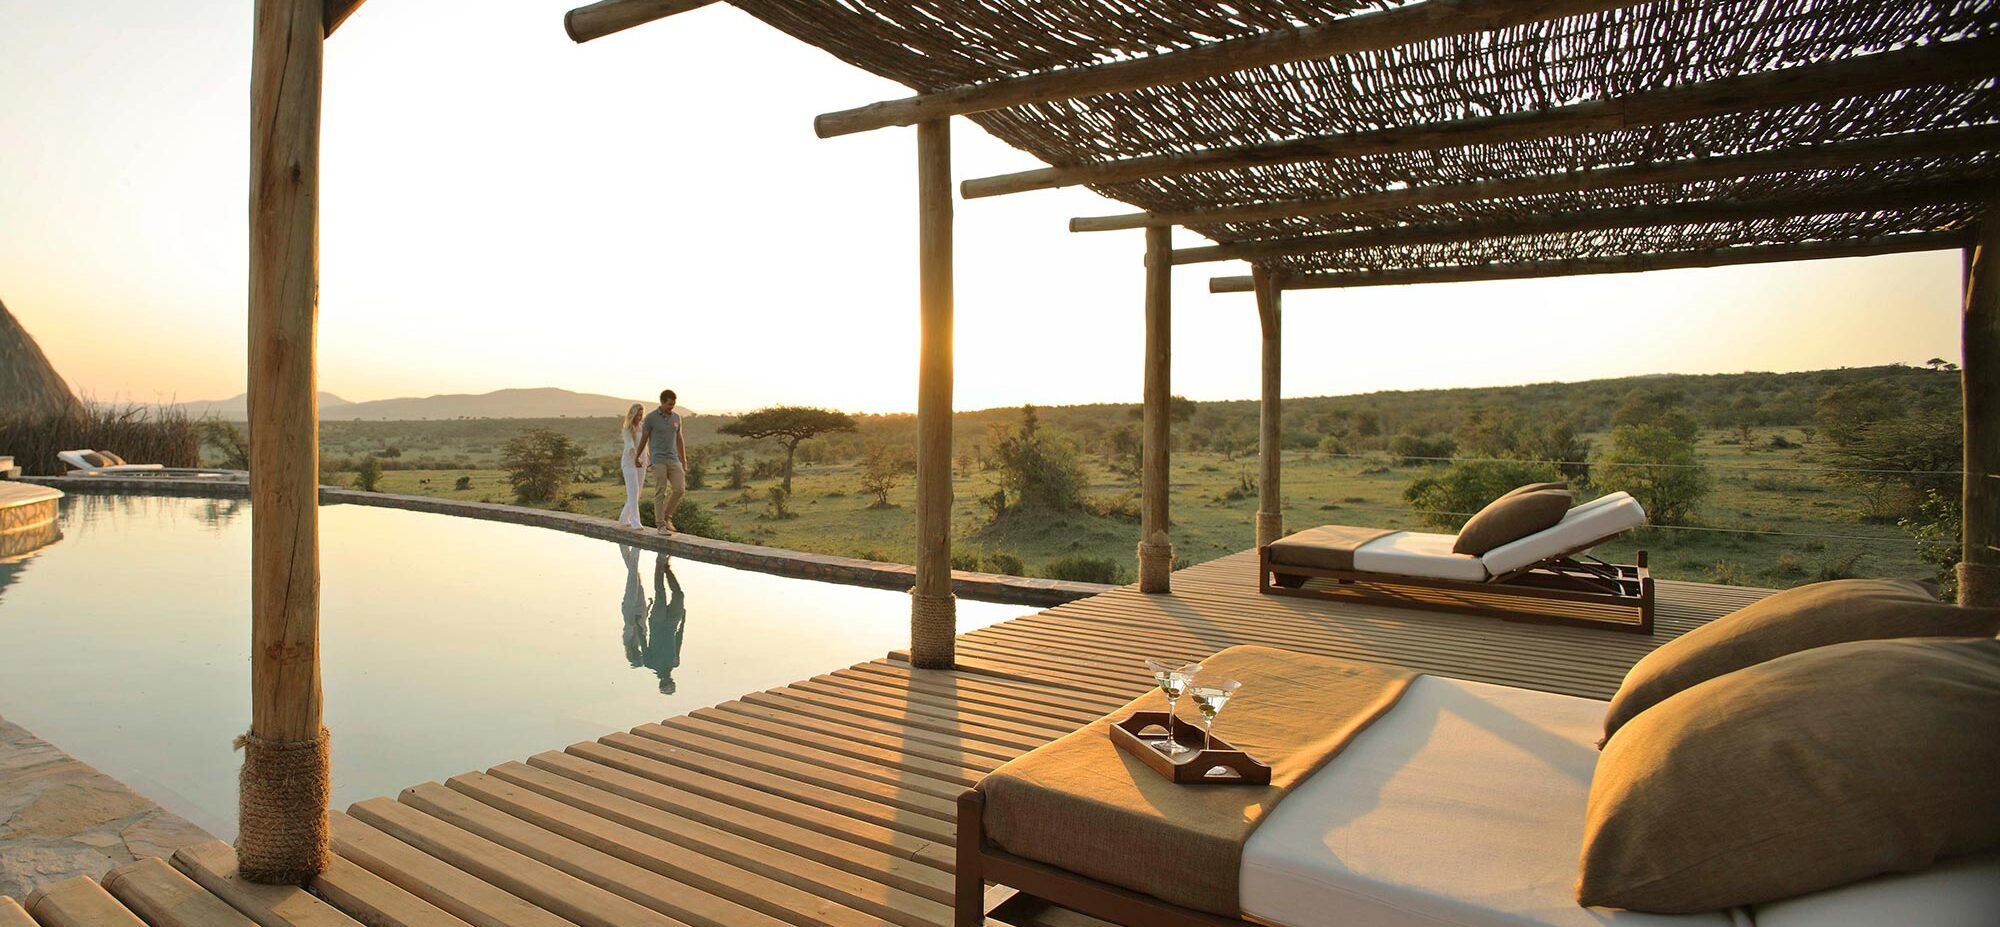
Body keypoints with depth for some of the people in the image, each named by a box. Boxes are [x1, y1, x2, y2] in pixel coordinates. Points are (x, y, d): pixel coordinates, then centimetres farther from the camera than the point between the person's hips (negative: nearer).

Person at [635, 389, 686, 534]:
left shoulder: (676, 417, 8)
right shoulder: (651, 417, -7)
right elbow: (643, 439, 4)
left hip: (673, 460, 5)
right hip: (658, 460, -5)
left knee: (680, 489, -7)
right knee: (660, 493, -6)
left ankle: (666, 516, 13)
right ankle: (661, 525, -1)